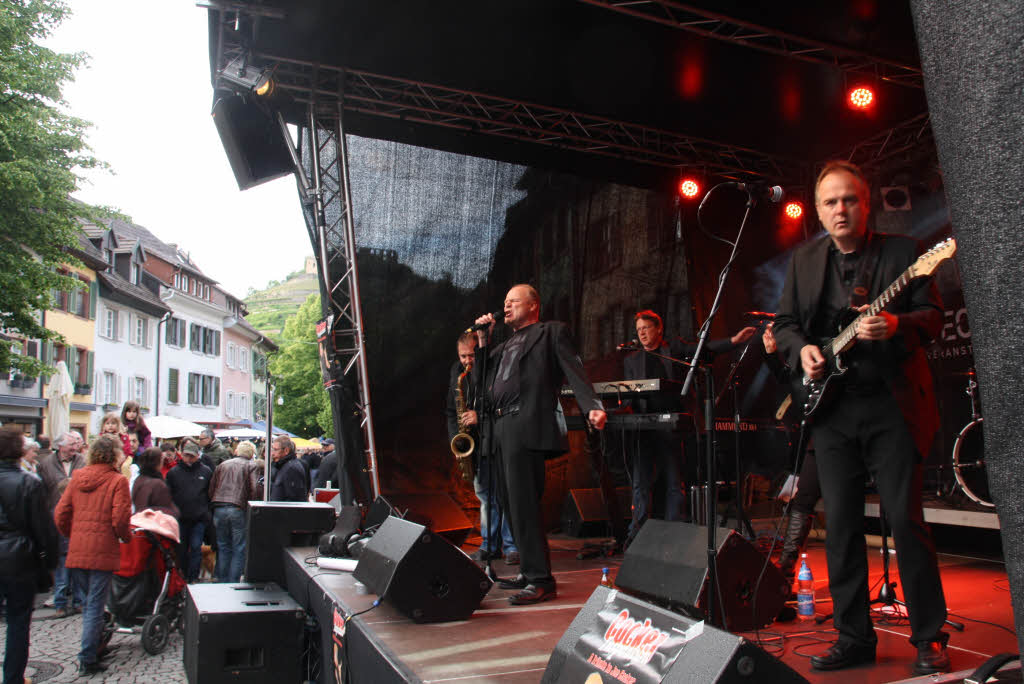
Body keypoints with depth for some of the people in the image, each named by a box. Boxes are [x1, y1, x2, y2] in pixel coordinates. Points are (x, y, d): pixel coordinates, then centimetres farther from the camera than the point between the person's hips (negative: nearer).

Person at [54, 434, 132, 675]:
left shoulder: (77, 477, 6)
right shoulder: (117, 481, -10)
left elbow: (60, 515, 7)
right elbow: (120, 520, -15)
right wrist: (127, 537, 4)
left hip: (76, 552, 5)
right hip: (103, 551, -5)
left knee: (89, 600, 21)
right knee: (95, 605, 1)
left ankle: (94, 648, 31)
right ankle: (88, 659, 3)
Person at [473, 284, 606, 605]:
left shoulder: (551, 331, 8)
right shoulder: (505, 346, 28)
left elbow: (574, 370, -5)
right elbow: (480, 379, 21)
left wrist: (592, 407, -20)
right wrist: (483, 341, 14)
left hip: (527, 426, -8)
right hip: (501, 430, 8)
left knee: (523, 503, -13)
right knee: (509, 502, 11)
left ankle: (541, 580, -8)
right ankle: (530, 571, 22)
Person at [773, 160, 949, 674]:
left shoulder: (902, 251, 4)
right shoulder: (804, 260, 13)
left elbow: (933, 315, -1)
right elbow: (784, 322, 15)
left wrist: (897, 325, -21)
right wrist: (802, 348, -5)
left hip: (892, 404, -3)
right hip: (830, 405, 3)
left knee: (905, 519, -3)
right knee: (840, 525, 5)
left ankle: (930, 637, 13)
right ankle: (854, 637, 16)